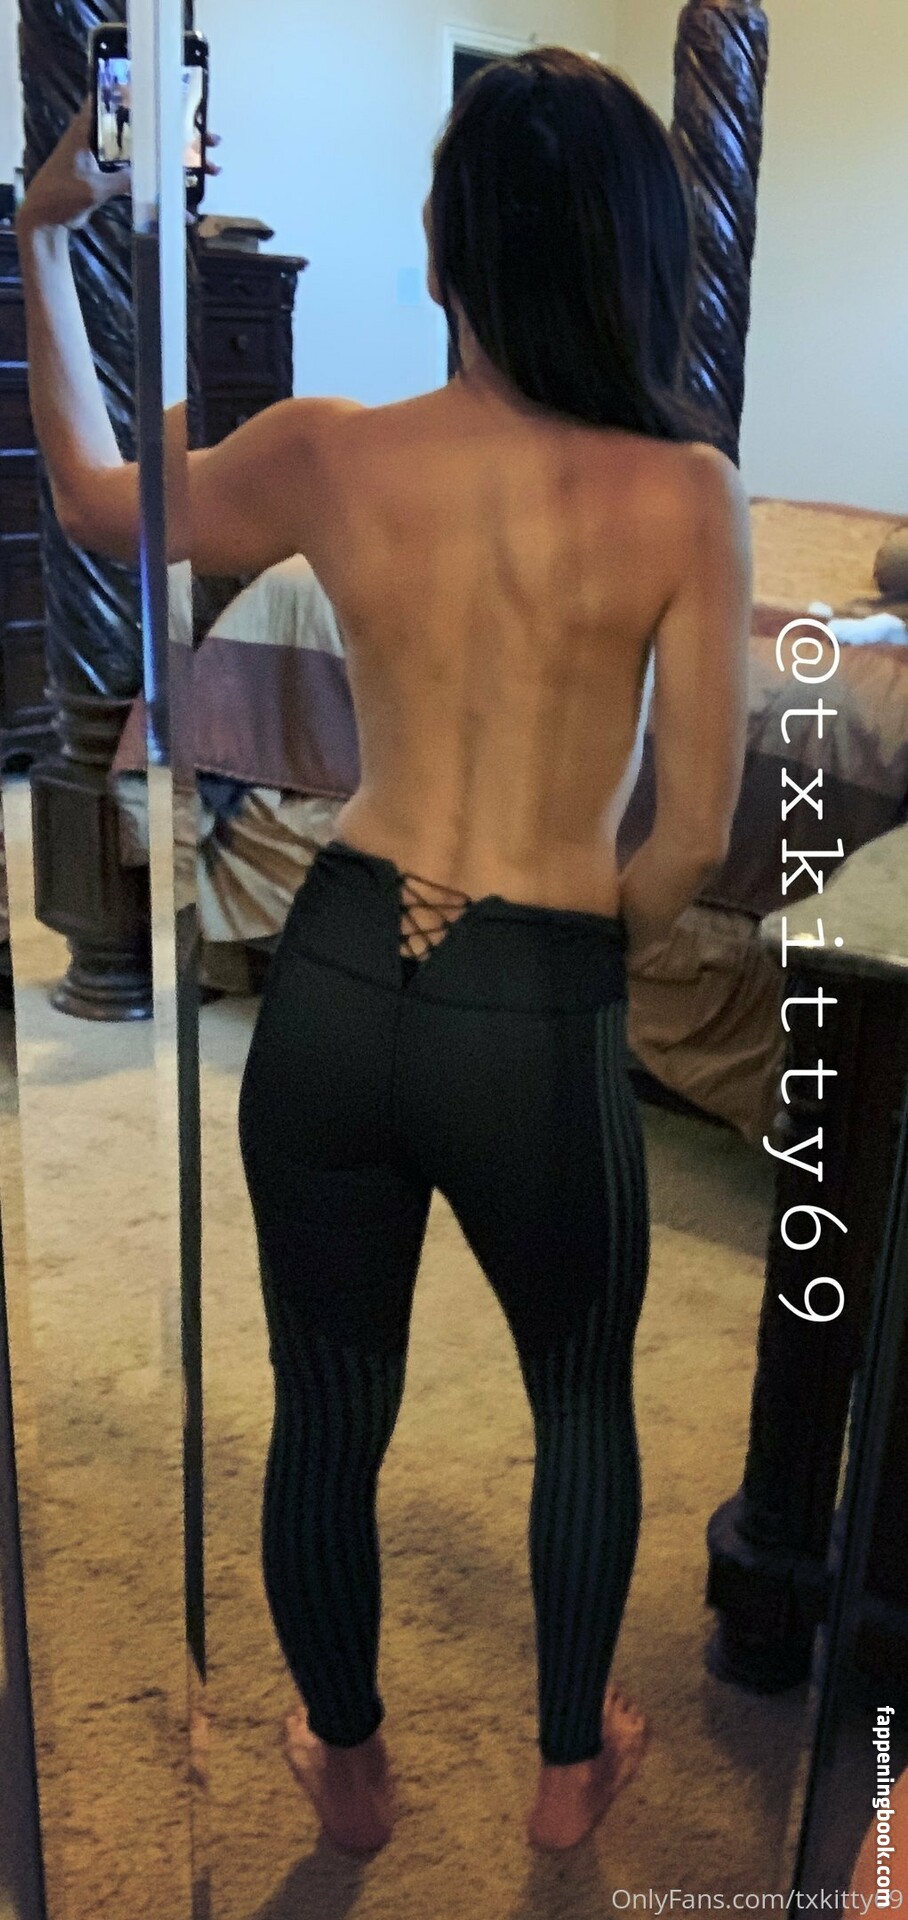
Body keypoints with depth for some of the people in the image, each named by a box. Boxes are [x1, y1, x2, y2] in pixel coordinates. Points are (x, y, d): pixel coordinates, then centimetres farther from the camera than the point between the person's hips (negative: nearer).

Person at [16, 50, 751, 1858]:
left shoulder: (327, 455, -6)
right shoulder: (684, 491, -12)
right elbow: (693, 840, -10)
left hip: (333, 983, 2)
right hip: (541, 1024, -1)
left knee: (327, 1410, 23)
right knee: (584, 1405, 26)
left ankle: (349, 1764, 48)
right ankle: (569, 1763, 48)